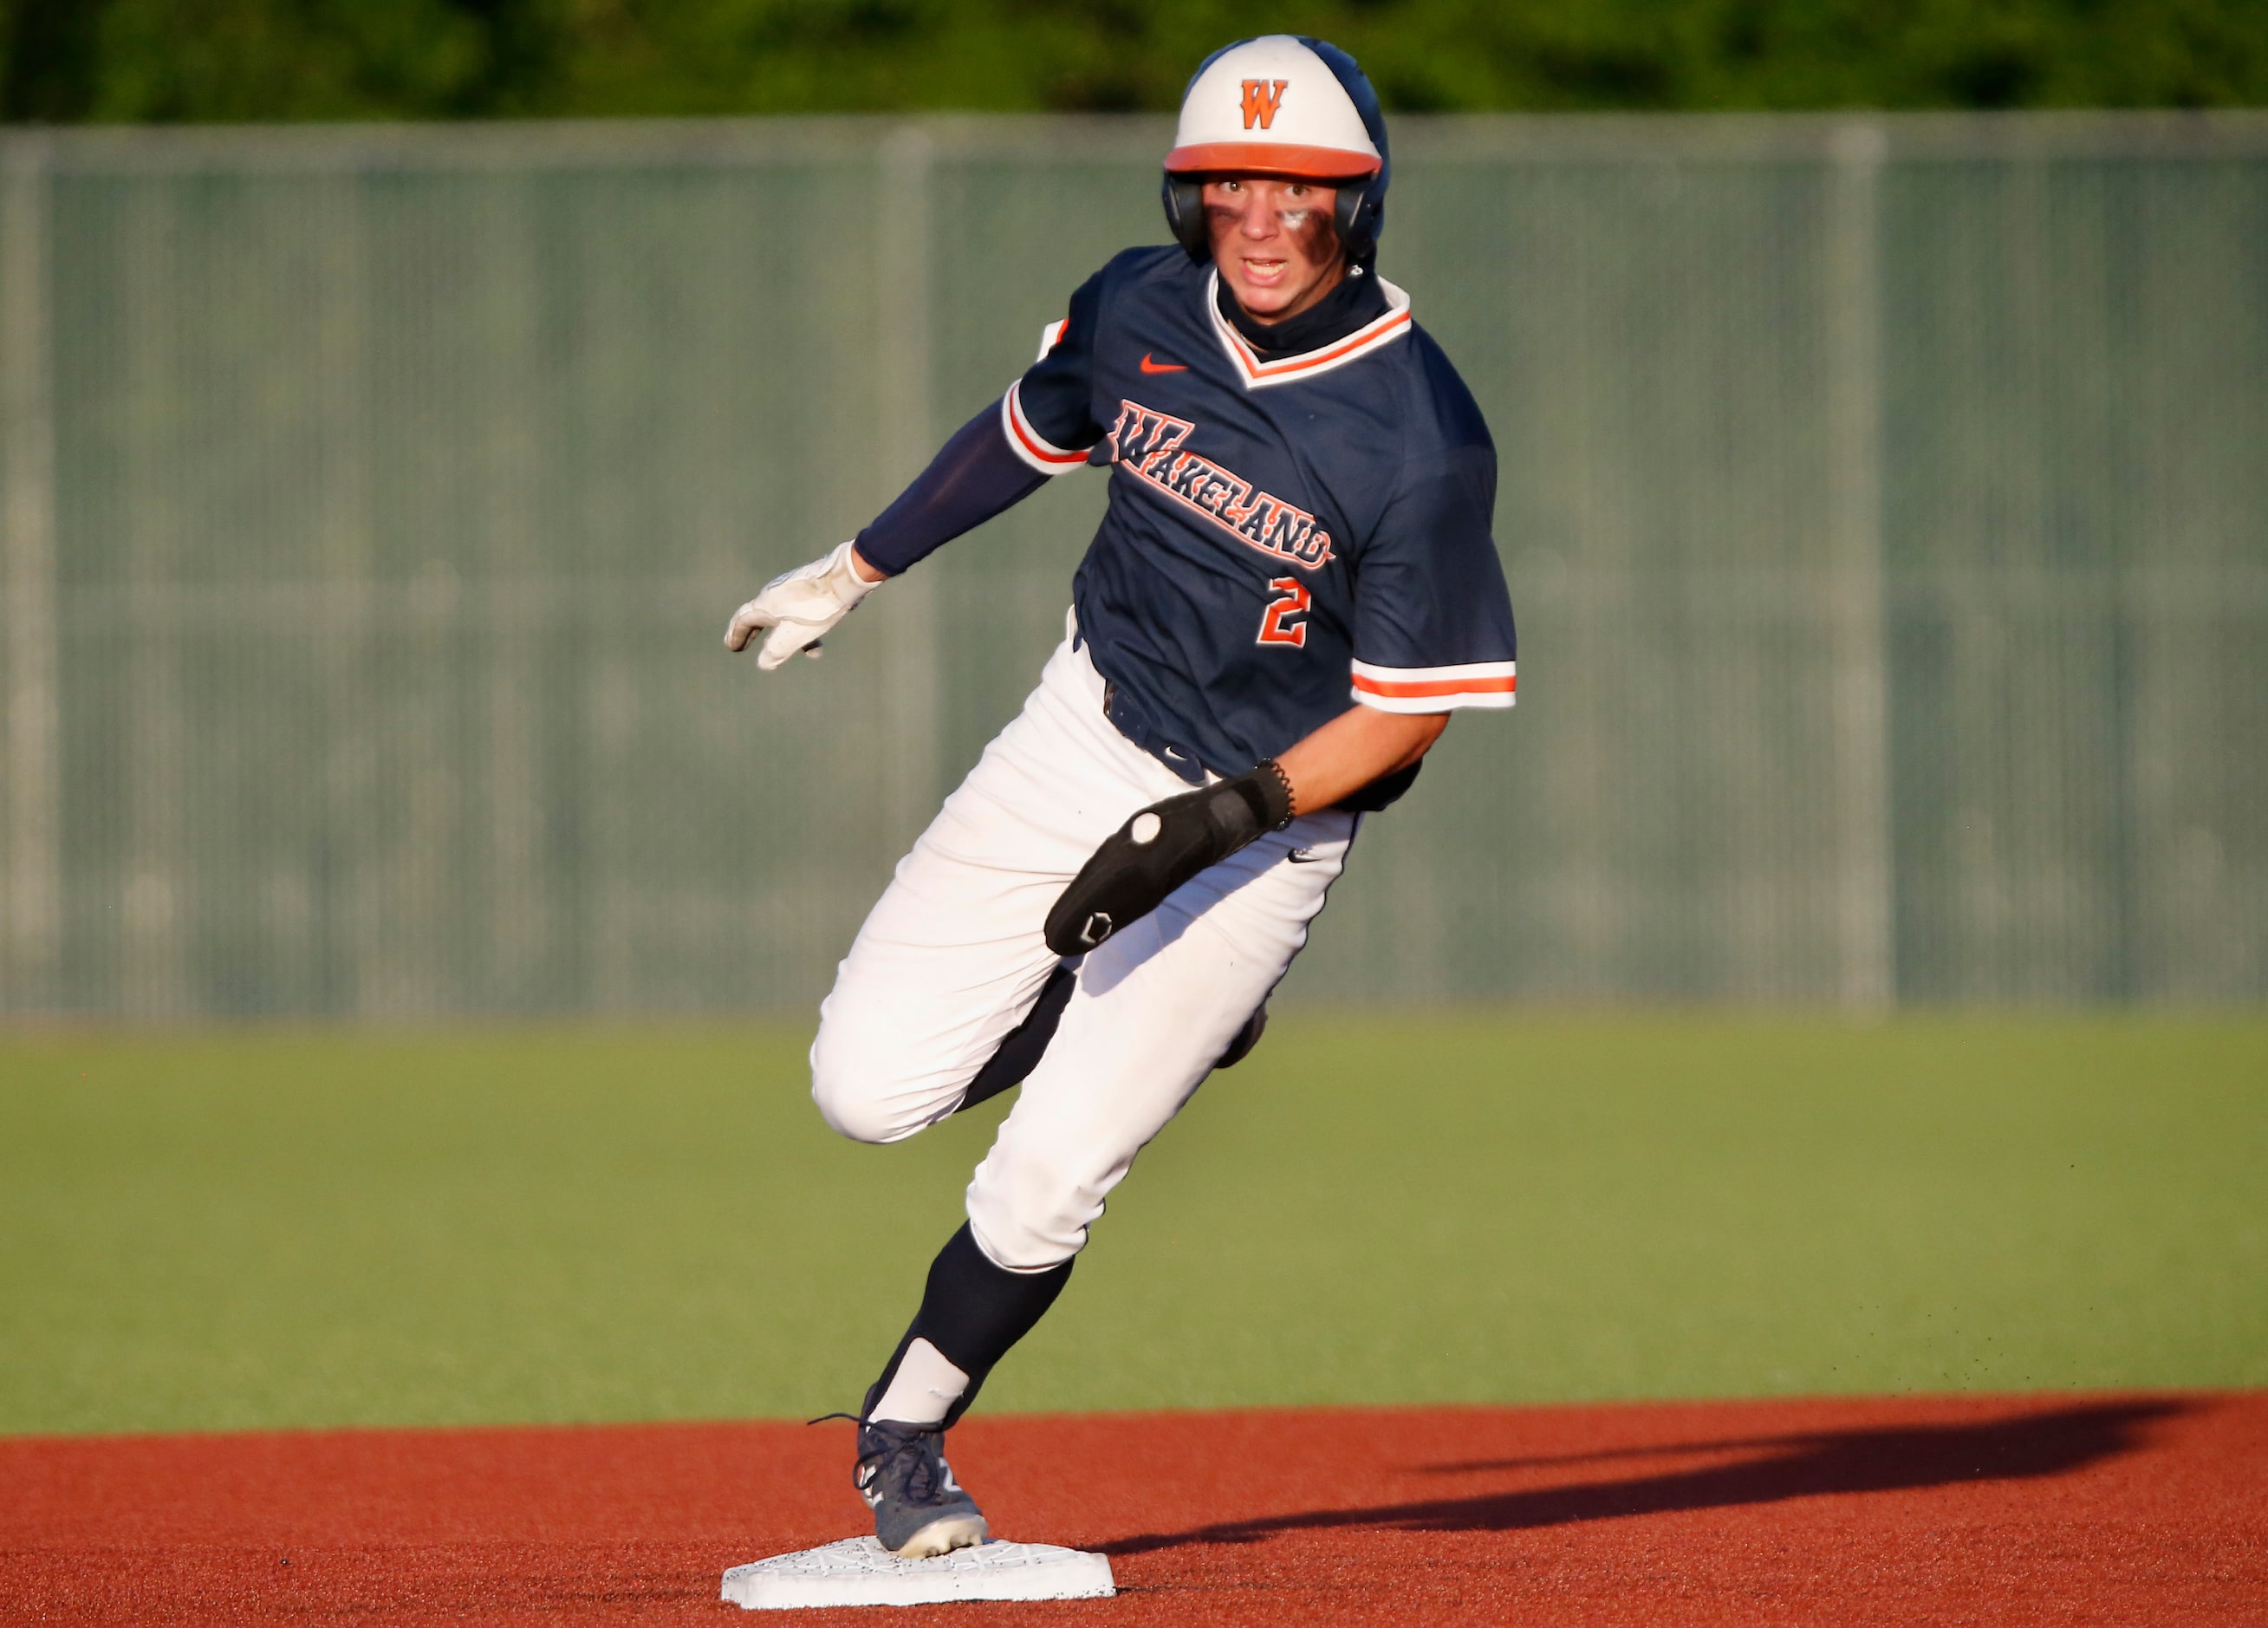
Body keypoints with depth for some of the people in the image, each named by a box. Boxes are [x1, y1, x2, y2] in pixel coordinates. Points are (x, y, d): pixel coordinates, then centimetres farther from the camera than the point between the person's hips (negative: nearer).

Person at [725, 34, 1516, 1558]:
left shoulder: (1423, 442, -23)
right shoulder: (1139, 310, -7)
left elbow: (1408, 715, -17)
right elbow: (1026, 434, 15)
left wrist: (1214, 826, -27)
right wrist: (853, 570, 25)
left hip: (1266, 823, -5)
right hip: (1087, 733, 5)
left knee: (1045, 1183, -10)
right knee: (869, 1083, -6)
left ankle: (905, 1439, 16)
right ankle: (1154, 1009, 22)